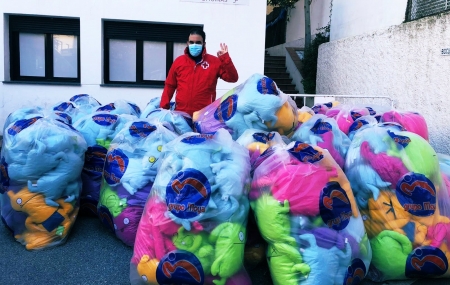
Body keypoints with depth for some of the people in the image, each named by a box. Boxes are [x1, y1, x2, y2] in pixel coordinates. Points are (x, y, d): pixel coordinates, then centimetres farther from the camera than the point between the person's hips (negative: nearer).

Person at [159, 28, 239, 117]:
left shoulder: (214, 61, 4)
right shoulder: (179, 61, 8)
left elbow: (233, 78, -3)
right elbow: (169, 86, 11)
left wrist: (225, 58, -14)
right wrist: (163, 107, 3)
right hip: (181, 114, 2)